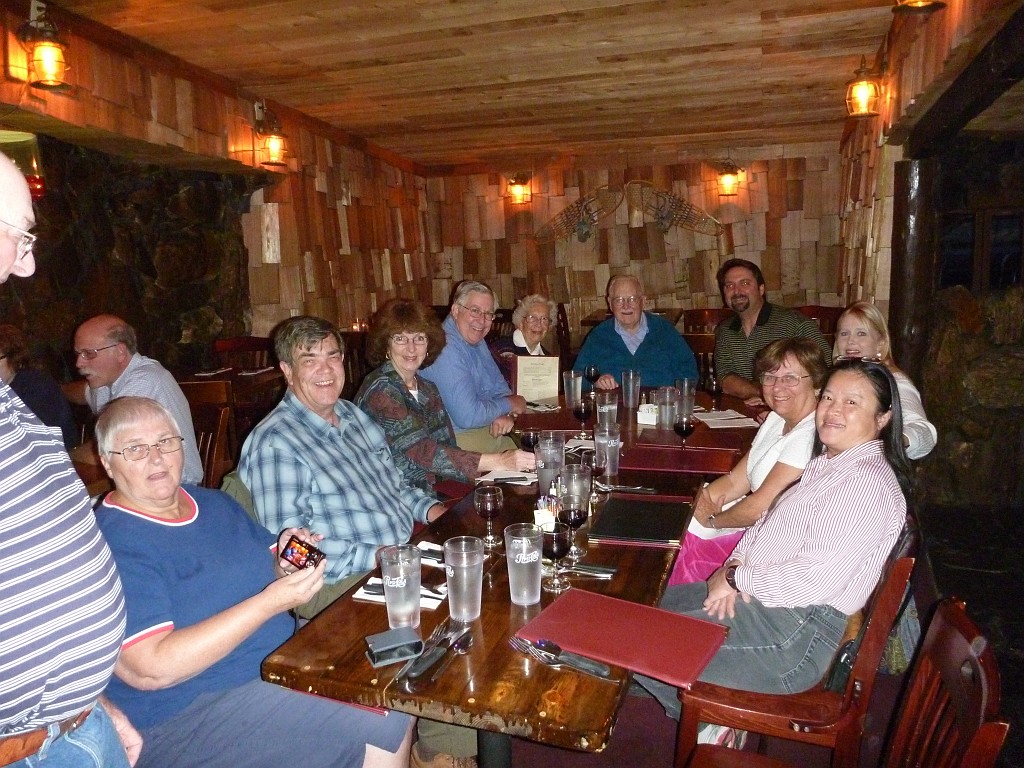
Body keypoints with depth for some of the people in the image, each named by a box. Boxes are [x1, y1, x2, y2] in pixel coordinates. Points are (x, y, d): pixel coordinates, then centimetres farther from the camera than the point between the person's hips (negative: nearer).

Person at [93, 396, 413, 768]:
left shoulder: (215, 503, 9)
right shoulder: (112, 544, -16)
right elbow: (149, 670, -23)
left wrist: (284, 565, -7)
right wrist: (270, 602, -25)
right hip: (189, 714, -8)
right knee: (383, 729, -19)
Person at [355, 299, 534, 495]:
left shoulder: (428, 388, 11)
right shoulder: (380, 390, -13)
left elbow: (448, 447, 4)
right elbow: (421, 451, -23)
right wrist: (499, 461, -30)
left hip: (432, 492, 7)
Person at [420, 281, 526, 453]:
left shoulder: (477, 342, 9)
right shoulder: (446, 350, -23)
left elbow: (499, 388, 16)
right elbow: (467, 417, -28)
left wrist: (506, 415, -7)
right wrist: (509, 404, -10)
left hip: (489, 433, 9)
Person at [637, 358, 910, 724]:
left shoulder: (867, 481, -19)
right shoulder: (828, 461, 13)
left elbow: (818, 578, -26)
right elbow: (769, 521, 16)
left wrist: (737, 578, -14)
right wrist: (735, 565, -3)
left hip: (800, 631, -10)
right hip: (766, 599, 10)